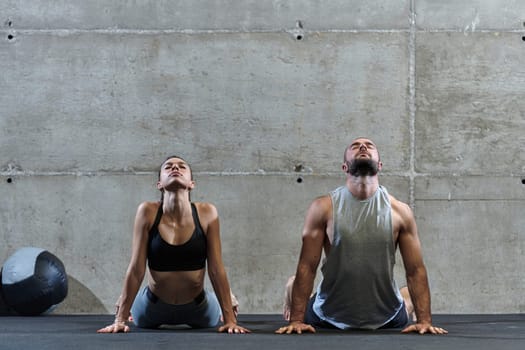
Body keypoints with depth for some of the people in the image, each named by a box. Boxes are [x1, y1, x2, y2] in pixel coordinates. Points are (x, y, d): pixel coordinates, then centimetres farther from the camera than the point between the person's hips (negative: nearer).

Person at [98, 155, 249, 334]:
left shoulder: (206, 213, -18)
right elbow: (136, 269, -17)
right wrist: (120, 319, -17)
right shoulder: (148, 211, -19)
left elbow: (216, 269, -14)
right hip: (153, 306, 0)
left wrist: (230, 320, -16)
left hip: (197, 307, 1)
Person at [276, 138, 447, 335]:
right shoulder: (323, 208, -17)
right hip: (330, 315, -1)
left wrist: (425, 321, -17)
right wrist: (296, 320, -19)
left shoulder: (399, 211, -14)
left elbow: (415, 270, -10)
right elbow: (307, 267, -15)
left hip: (386, 317, 1)